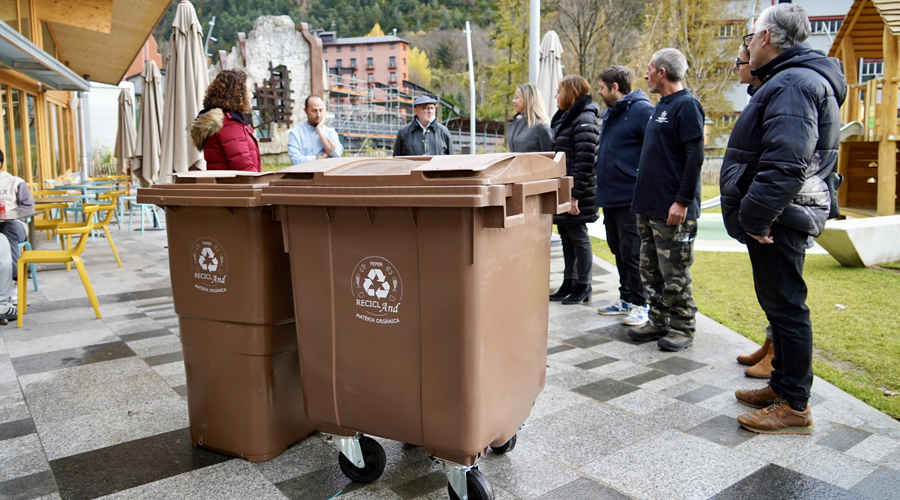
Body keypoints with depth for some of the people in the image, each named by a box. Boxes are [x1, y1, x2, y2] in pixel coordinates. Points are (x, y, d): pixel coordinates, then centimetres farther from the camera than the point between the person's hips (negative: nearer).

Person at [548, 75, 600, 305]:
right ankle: (569, 283, 24)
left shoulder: (584, 121, -15)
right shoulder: (565, 118, 16)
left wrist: (575, 195, -23)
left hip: (576, 193, -9)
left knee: (578, 237, 0)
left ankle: (583, 286, 13)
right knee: (566, 236, 14)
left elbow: (585, 162, -21)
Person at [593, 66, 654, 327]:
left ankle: (640, 303, 9)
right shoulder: (609, 113, 16)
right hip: (609, 197, 9)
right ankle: (626, 298, 27)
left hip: (630, 198, -9)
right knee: (618, 250, 15)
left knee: (632, 252, -3)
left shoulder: (641, 110, -12)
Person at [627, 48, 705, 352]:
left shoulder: (686, 105, -10)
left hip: (672, 211, -9)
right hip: (649, 207, 9)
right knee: (650, 270, 14)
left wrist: (682, 201, -21)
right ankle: (659, 322, 25)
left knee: (674, 273, -1)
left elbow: (695, 157, -17)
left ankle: (682, 328, 11)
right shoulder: (661, 107, 18)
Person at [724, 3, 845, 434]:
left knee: (786, 307, -3)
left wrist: (756, 217, -24)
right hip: (777, 218, 11)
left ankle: (795, 405, 7)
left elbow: (785, 164, -28)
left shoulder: (793, 83, -17)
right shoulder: (794, 79, 19)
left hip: (778, 220, -11)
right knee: (779, 305, 18)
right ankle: (782, 386, 31)